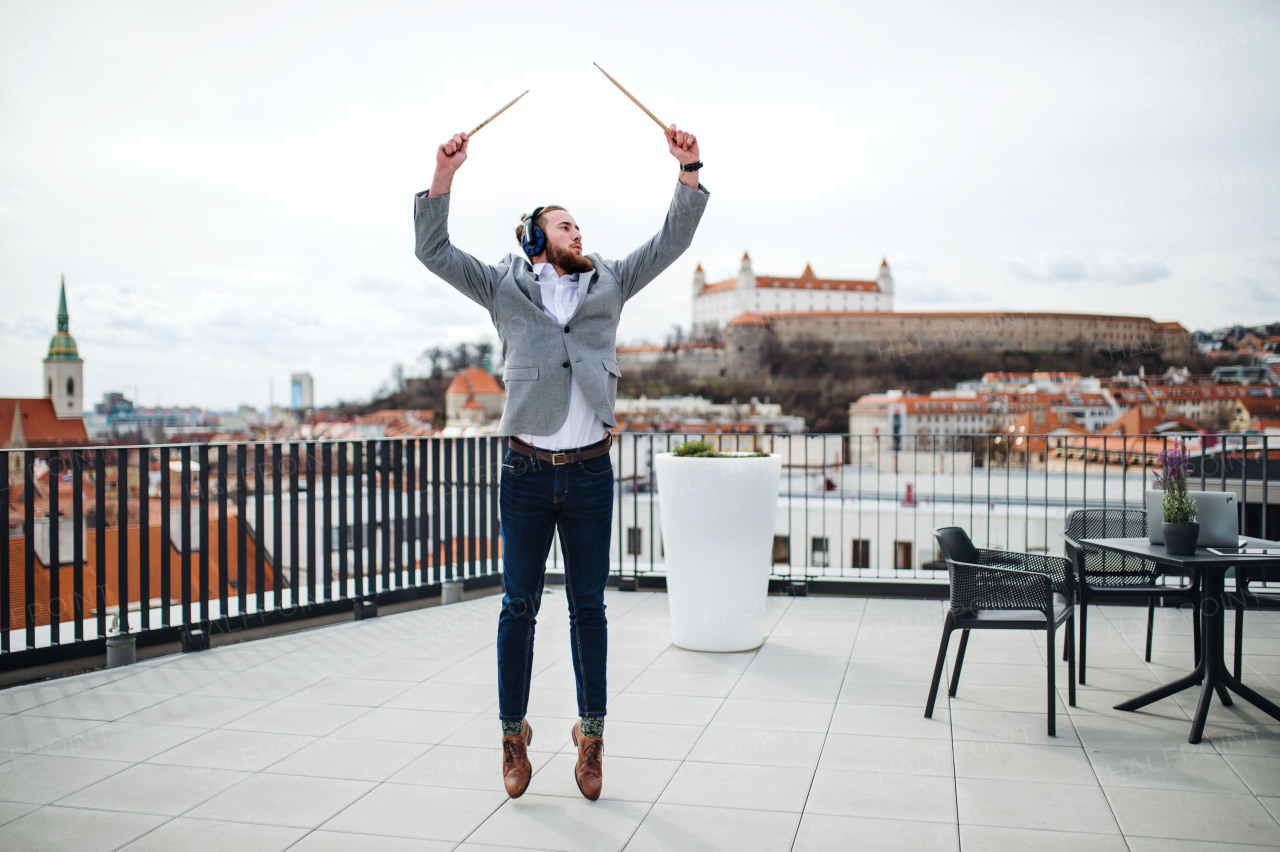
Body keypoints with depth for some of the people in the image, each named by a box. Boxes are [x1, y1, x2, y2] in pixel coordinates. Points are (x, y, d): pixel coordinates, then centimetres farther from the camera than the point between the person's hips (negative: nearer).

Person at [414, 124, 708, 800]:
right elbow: (434, 253, 1)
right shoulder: (504, 287, 8)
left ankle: (592, 734, 20)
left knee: (588, 607, 8)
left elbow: (672, 242, 10)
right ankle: (513, 734, 20)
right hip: (527, 470, -1)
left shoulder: (609, 285, 13)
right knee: (519, 606, 6)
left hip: (590, 472, 1)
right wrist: (443, 178, -10)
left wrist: (688, 172, -2)